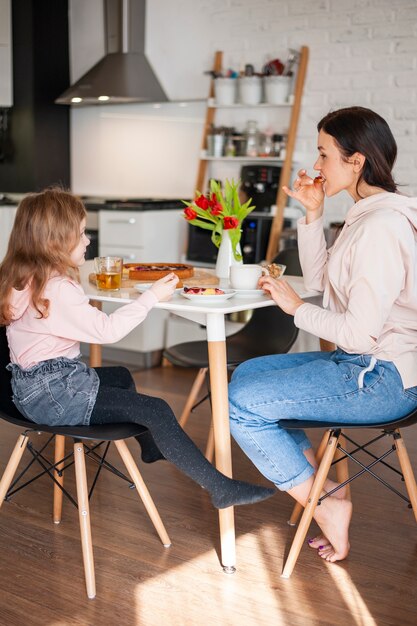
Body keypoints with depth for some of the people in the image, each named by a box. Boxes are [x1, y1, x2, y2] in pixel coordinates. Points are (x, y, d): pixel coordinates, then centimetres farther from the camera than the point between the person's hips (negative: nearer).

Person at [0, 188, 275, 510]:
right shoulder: (57, 289, -24)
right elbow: (106, 330, -25)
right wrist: (152, 297, -18)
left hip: (35, 384, 11)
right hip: (53, 394, -11)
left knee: (121, 377, 33)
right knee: (155, 410, -14)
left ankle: (151, 447, 51)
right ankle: (221, 488, -10)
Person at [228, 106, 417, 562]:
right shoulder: (367, 213, 9)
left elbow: (359, 334, -25)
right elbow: (319, 280, 15)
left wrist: (296, 308, -10)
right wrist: (313, 214, 5)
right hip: (364, 364, 11)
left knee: (242, 403, -11)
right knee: (247, 373, 15)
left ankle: (326, 505, 1)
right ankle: (322, 486, 12)